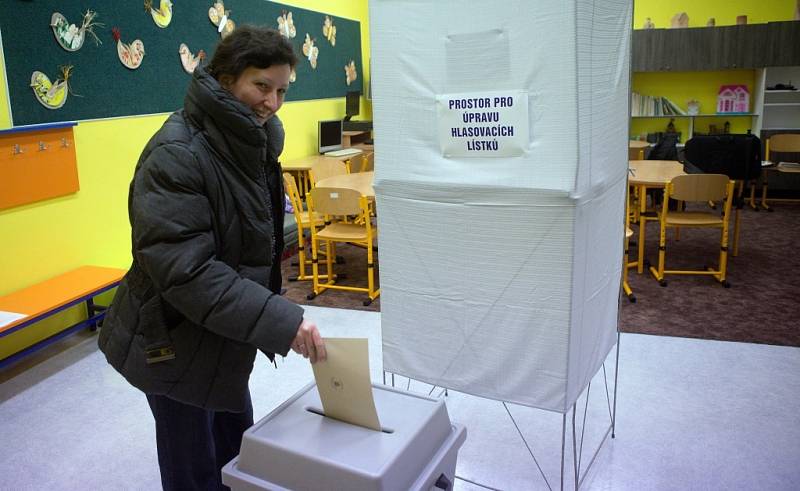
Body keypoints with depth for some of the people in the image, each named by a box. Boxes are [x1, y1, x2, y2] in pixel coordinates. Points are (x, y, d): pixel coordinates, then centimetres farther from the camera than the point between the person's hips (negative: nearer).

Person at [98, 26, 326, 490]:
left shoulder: (255, 140, 1)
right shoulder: (176, 155, -25)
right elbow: (183, 269, -32)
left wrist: (273, 313, 10)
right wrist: (282, 321, -36)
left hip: (223, 336, 8)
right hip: (174, 343, -7)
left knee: (239, 449, 22)